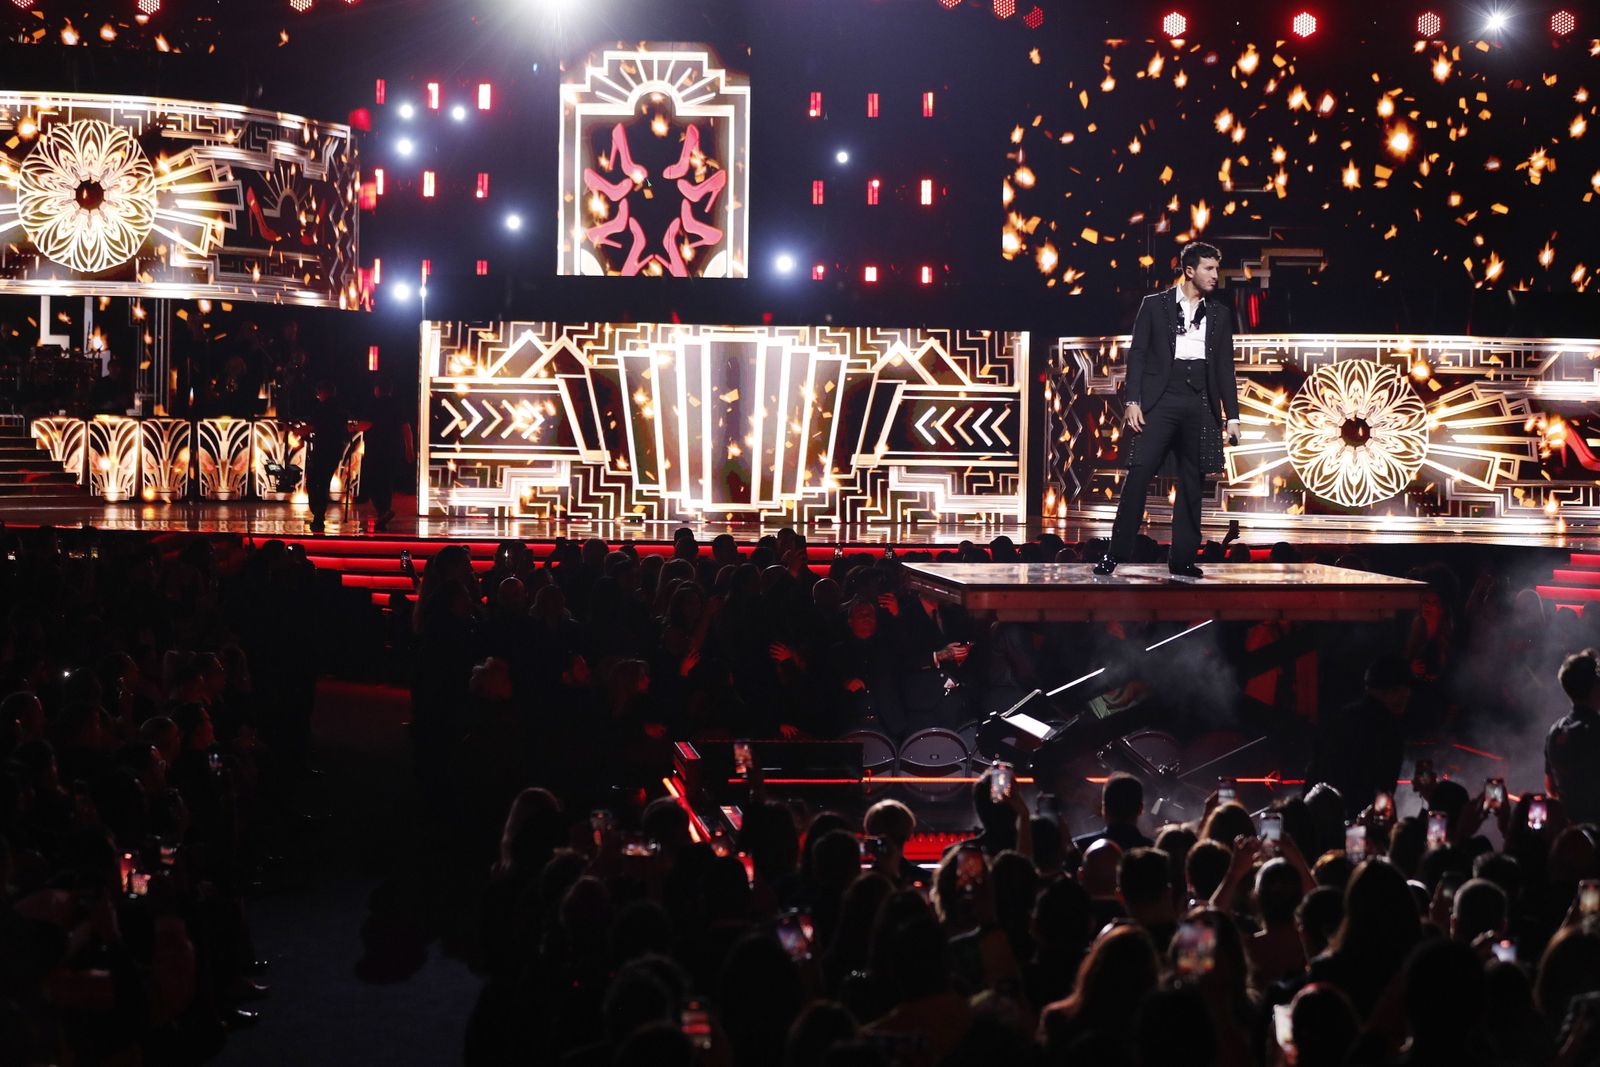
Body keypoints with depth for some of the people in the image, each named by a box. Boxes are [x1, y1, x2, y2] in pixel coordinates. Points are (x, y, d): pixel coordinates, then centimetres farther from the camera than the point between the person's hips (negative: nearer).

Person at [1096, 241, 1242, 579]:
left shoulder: (1220, 314, 14)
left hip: (1199, 404, 3)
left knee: (1192, 481, 3)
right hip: (1161, 399, -3)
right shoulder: (1155, 305, 6)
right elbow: (1137, 355, 2)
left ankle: (1182, 557, 8)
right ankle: (1116, 553, -9)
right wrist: (1133, 401, -8)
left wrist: (1232, 416, 8)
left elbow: (1225, 368, 14)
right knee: (1140, 472, -12)